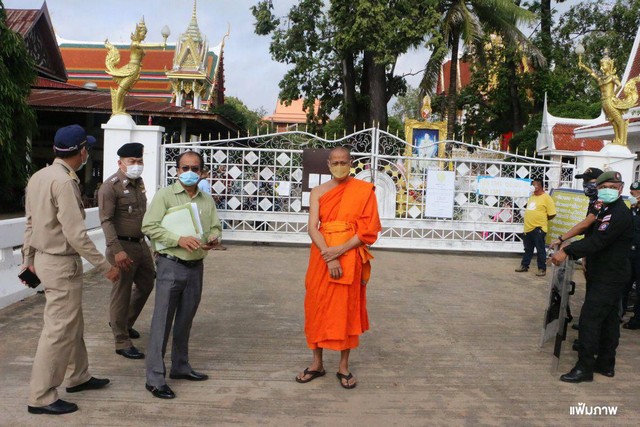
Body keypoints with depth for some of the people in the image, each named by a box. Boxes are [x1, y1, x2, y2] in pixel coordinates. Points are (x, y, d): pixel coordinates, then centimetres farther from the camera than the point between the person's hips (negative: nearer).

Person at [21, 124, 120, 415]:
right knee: (59, 330, -1)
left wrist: (28, 259, 21)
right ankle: (41, 398, 8)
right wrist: (105, 266, -19)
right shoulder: (64, 181, -21)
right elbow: (75, 233, -24)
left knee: (73, 324, 21)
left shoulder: (39, 176, 7)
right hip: (62, 264, -10)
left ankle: (78, 377, 35)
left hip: (45, 259, 10)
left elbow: (31, 222, 13)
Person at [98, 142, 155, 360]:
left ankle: (125, 323, 41)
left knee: (146, 285, 19)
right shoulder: (111, 186, -13)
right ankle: (122, 343, 12)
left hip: (141, 244, 8)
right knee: (121, 294, 1)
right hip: (123, 246, -8)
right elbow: (106, 221, -19)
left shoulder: (139, 183, 11)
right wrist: (117, 250, -26)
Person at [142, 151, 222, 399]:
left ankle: (180, 366, 30)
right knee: (162, 321, -3)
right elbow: (149, 226, -11)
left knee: (185, 320, 15)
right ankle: (155, 378, 4)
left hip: (196, 267, 5)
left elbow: (215, 227, 16)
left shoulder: (207, 200, 11)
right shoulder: (165, 195, -5)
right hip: (171, 265, -5)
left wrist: (213, 239, -7)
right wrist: (179, 240, -22)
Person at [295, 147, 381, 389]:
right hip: (322, 256, 2)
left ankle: (344, 366, 18)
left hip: (350, 257, -2)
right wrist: (329, 258, -18)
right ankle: (317, 363, 21)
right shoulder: (318, 192, 4)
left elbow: (368, 229, -6)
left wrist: (340, 250, -16)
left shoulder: (363, 190, 0)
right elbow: (312, 228, -6)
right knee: (317, 306, 7)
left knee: (346, 308, 4)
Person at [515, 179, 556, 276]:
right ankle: (524, 265, 25)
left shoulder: (546, 198, -11)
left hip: (538, 228, -7)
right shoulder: (532, 196, 13)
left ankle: (542, 269, 9)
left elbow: (552, 214, -12)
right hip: (528, 227, 7)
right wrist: (530, 220, 14)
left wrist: (542, 219, 0)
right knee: (528, 249, 16)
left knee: (540, 250, 0)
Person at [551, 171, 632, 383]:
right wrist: (568, 247, 7)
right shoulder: (607, 210, 14)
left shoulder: (620, 213, -19)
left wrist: (567, 252, -31)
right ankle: (606, 364, 25)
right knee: (608, 319, 15)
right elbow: (594, 237, 18)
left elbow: (597, 241, -28)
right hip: (607, 275, 10)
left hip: (608, 277, -10)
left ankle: (584, 367, -6)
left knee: (589, 318, -11)